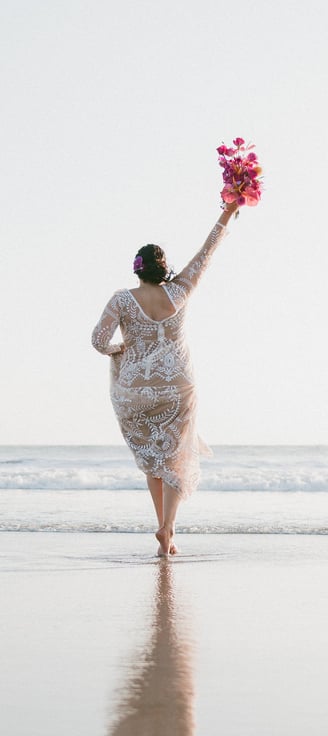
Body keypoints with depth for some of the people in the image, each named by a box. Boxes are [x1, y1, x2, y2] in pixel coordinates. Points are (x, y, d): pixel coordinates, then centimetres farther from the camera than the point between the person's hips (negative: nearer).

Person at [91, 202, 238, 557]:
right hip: (176, 387, 0)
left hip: (133, 391, 0)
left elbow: (99, 340, -17)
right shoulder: (177, 293, -7)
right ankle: (166, 527, -13)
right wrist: (226, 216, 11)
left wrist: (116, 350, 5)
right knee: (177, 458, 5)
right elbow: (204, 255, 2)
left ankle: (164, 524, 18)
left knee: (151, 457, 18)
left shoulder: (122, 300, -12)